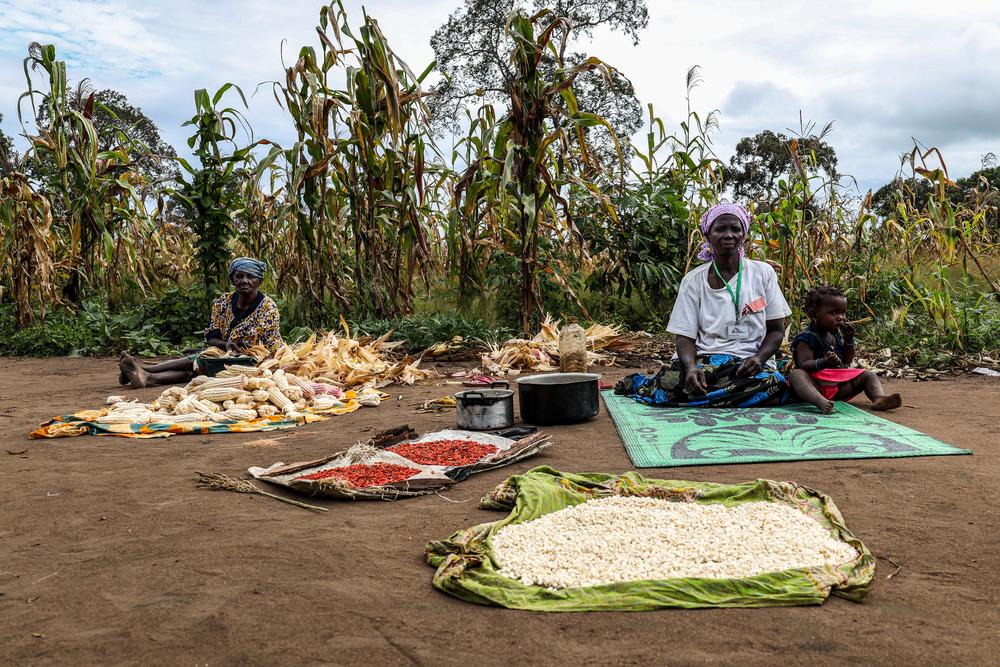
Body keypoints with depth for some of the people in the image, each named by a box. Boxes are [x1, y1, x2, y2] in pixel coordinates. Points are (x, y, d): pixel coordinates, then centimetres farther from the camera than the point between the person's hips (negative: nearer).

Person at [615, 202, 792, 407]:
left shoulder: (763, 273, 8)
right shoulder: (693, 281, 6)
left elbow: (776, 330, 9)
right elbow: (685, 337, 0)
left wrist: (759, 358, -13)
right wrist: (691, 367, -22)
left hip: (749, 362, 2)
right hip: (703, 360, -2)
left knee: (775, 386, -35)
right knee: (673, 380, -36)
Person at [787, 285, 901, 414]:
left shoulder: (836, 335, 14)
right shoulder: (806, 338, -10)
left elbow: (847, 361, 17)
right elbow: (804, 365, -19)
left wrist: (849, 339, 4)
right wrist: (822, 363, -38)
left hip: (839, 385, 8)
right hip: (816, 384, -8)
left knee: (869, 375, 2)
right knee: (796, 374, -37)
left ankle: (879, 398, -29)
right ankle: (821, 402, -65)